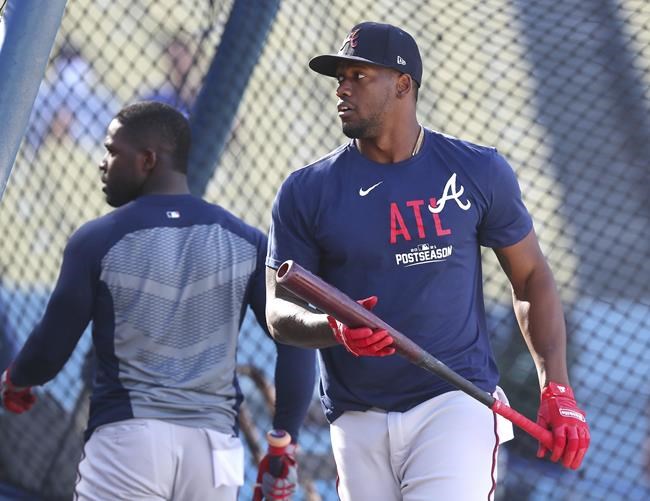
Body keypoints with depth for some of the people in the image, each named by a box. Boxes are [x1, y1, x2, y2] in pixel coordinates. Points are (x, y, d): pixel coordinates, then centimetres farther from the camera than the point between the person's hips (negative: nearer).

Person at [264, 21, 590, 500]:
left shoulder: (478, 170, 4)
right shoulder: (307, 191, 4)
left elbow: (532, 279, 10)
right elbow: (280, 311, 2)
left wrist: (557, 390, -1)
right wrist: (335, 330, -21)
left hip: (457, 404, -2)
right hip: (358, 421, 2)